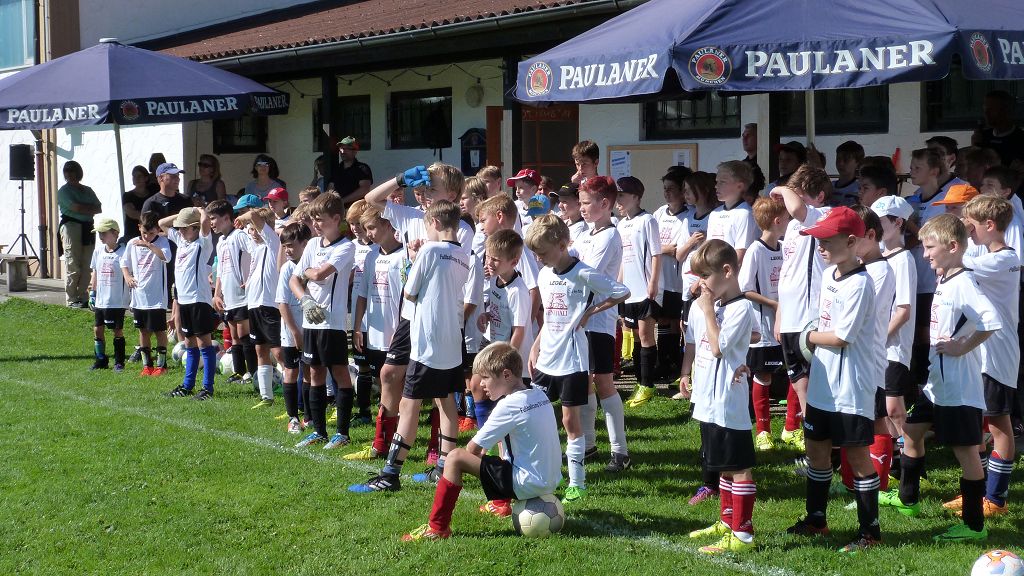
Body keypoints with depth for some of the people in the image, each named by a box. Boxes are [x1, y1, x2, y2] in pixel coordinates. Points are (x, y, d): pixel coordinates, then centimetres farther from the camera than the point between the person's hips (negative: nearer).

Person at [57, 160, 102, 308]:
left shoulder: (87, 190, 21)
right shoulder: (64, 191, 1)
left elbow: (99, 209, 12)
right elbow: (76, 207, -12)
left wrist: (85, 209, -4)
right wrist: (91, 207, 3)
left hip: (88, 228, 6)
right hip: (71, 226, -6)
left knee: (86, 266, 3)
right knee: (73, 266, -9)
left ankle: (83, 297, 8)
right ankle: (71, 300, -6)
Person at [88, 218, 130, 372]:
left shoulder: (123, 252, -11)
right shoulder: (98, 251, 7)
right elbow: (95, 273, 16)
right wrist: (92, 292, 15)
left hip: (117, 300, -6)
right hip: (101, 300, 6)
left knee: (117, 330, 1)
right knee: (97, 329, 8)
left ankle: (119, 362, 11)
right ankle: (101, 360, 20)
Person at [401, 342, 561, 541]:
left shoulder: (509, 405, -15)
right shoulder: (539, 395, 9)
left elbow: (473, 449, -11)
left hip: (527, 484, -9)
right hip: (552, 480, 9)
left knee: (455, 458, -12)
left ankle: (437, 528, -9)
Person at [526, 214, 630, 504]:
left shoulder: (582, 274, -14)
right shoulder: (544, 276, 8)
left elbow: (622, 293, -13)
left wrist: (590, 311, -13)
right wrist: (536, 348, 15)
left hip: (571, 360, -7)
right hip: (546, 359, 7)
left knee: (570, 419, -1)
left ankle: (577, 482, 8)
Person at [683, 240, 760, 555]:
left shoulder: (741, 308, -17)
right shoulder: (699, 306, 7)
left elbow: (717, 346, -24)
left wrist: (709, 311, -18)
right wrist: (686, 374, 17)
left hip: (728, 402, -9)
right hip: (707, 400, 9)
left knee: (739, 467, -2)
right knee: (723, 465, 20)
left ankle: (742, 534, 2)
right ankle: (727, 522, 33)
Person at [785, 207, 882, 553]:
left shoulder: (859, 283, -20)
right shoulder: (829, 274, 8)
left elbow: (841, 337, -22)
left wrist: (809, 337, -7)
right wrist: (815, 337, 1)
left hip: (850, 388, -9)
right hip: (823, 384, 9)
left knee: (857, 455, 0)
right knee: (816, 448, 17)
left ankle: (870, 531, 10)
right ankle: (816, 518, 33)